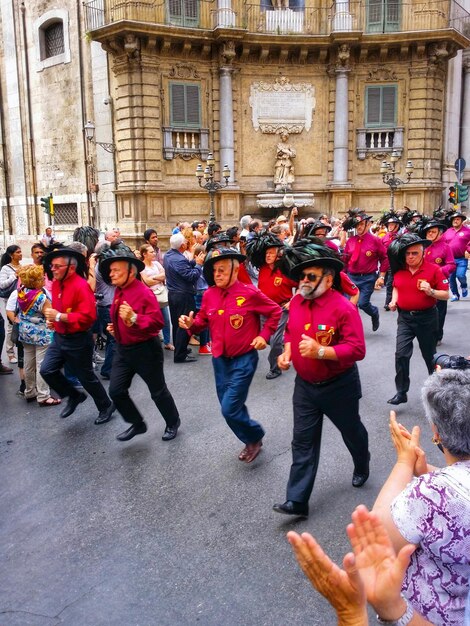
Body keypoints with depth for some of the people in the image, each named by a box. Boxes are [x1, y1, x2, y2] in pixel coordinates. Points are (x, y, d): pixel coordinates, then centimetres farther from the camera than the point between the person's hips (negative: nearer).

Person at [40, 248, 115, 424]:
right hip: (59, 337, 8)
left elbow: (88, 316, -30)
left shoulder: (81, 286, -23)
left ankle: (106, 406, 29)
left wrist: (60, 317, -27)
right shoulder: (56, 283, 4)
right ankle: (74, 396, 21)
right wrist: (52, 319, 4)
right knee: (47, 370, -1)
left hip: (78, 340, -8)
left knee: (86, 377, 6)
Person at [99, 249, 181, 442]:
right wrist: (115, 327, 10)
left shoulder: (144, 292, -21)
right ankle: (137, 424, 26)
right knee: (116, 391, 6)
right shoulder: (118, 291, 5)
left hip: (145, 350, -8)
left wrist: (134, 318, -39)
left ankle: (173, 422, 34)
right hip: (123, 349, 8)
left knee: (158, 391, 9)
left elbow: (158, 322, -29)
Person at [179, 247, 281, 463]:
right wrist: (191, 324, -11)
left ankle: (255, 437, 20)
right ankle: (251, 439, 40)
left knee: (230, 409, -9)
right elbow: (204, 320, 9)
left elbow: (275, 312, -2)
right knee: (231, 407, 15)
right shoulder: (209, 294, -2)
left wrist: (264, 335, -8)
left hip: (244, 359, -6)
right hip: (219, 359, 6)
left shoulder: (249, 293, -15)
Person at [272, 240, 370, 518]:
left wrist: (321, 351, -35)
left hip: (339, 387, -4)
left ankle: (362, 467, 53)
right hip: (305, 385, 5)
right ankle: (297, 500, 10)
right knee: (303, 442, 5)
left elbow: (357, 349, -26)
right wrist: (287, 352, -3)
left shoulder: (344, 308, -23)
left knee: (351, 431, 22)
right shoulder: (296, 301, -3)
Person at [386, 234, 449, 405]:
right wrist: (394, 300, 1)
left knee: (429, 355, 14)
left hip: (427, 318, -3)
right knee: (401, 354, -8)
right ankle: (401, 392, 0)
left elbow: (446, 295, -9)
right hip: (405, 317, 3)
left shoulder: (434, 269, -12)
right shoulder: (399, 269, -1)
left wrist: (430, 291, -26)